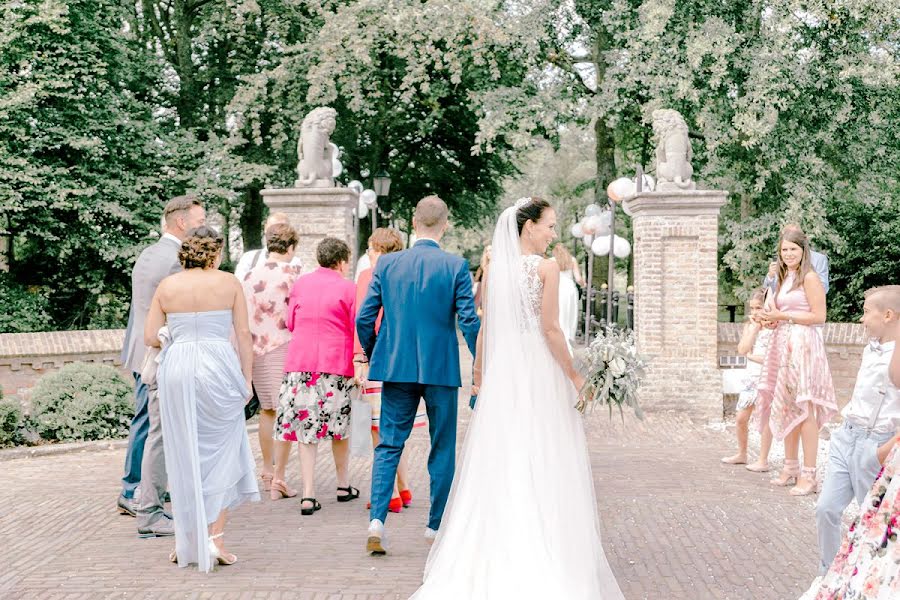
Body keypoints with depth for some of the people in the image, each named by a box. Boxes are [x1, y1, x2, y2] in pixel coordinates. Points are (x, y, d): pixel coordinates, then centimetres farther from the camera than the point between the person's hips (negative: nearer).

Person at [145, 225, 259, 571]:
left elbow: (150, 337, 5)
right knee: (220, 456, 9)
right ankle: (215, 538, 0)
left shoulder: (167, 286, 6)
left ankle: (187, 543, 16)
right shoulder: (229, 283, 2)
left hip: (177, 370, 2)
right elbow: (244, 335, 0)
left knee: (184, 459, 11)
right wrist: (247, 379, 6)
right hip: (218, 369, -2)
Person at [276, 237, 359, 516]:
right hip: (337, 363, -2)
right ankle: (343, 485, 27)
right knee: (340, 424, 15)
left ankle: (308, 495, -3)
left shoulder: (300, 283, 8)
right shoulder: (347, 287, -4)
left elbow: (290, 323, 15)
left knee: (306, 429, 4)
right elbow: (357, 327, -3)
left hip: (300, 362, 2)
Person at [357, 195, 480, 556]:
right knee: (442, 450, 10)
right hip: (441, 369, -2)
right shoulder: (456, 267, -7)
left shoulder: (386, 264, 1)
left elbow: (364, 319, 1)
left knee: (388, 445, 8)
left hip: (396, 367, 2)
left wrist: (372, 357, 17)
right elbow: (468, 321, -10)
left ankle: (377, 520, -7)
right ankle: (435, 526, 16)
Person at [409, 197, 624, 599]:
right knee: (541, 467, 2)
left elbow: (484, 328, 9)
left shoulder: (495, 268, 7)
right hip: (539, 372, -5)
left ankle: (491, 568, 14)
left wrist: (479, 374, 18)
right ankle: (549, 565, 7)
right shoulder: (546, 268, -9)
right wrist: (573, 376, -4)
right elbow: (550, 329, -13)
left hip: (500, 372, 5)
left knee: (498, 466, 10)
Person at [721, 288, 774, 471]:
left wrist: (752, 355, -9)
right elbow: (742, 350, -5)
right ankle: (741, 454, 27)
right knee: (741, 418, 11)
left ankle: (763, 460, 2)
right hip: (751, 376, 6)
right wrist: (754, 327, -6)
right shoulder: (749, 326, 9)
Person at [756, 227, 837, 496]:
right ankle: (790, 468, 18)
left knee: (804, 409, -8)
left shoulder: (809, 278, -8)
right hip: (783, 345, 8)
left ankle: (809, 475, -6)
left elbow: (819, 316, -13)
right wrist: (773, 318, 4)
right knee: (787, 408, 10)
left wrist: (783, 316, -11)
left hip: (803, 345, -8)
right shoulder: (785, 278, 18)